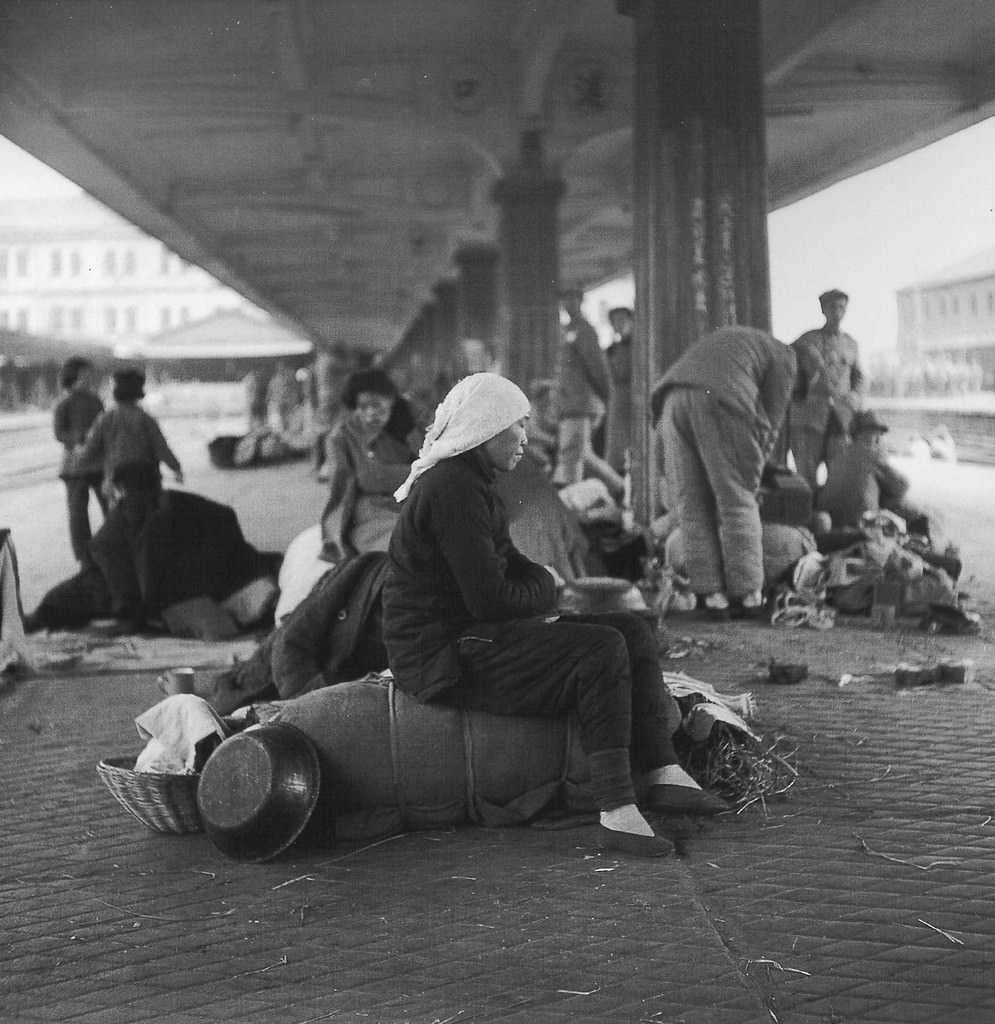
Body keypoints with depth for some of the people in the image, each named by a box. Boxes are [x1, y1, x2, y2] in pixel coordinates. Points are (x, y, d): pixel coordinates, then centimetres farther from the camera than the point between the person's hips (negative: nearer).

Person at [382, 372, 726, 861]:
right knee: (601, 649, -24)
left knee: (633, 631, 4)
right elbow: (490, 599, -23)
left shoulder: (467, 482, 17)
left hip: (473, 638, 11)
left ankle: (662, 773, -7)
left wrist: (543, 583, 1)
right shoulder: (453, 490, -19)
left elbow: (509, 564, 24)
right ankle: (616, 811, -26)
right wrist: (546, 587, -3)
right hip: (446, 658, -11)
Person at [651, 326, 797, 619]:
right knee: (738, 502, 5)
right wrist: (749, 476, 19)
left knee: (692, 506, 9)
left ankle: (712, 595, 8)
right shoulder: (783, 357, 20)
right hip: (718, 401, -6)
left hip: (670, 400, 6)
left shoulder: (727, 339, 40)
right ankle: (748, 594, 8)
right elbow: (769, 422, 12)